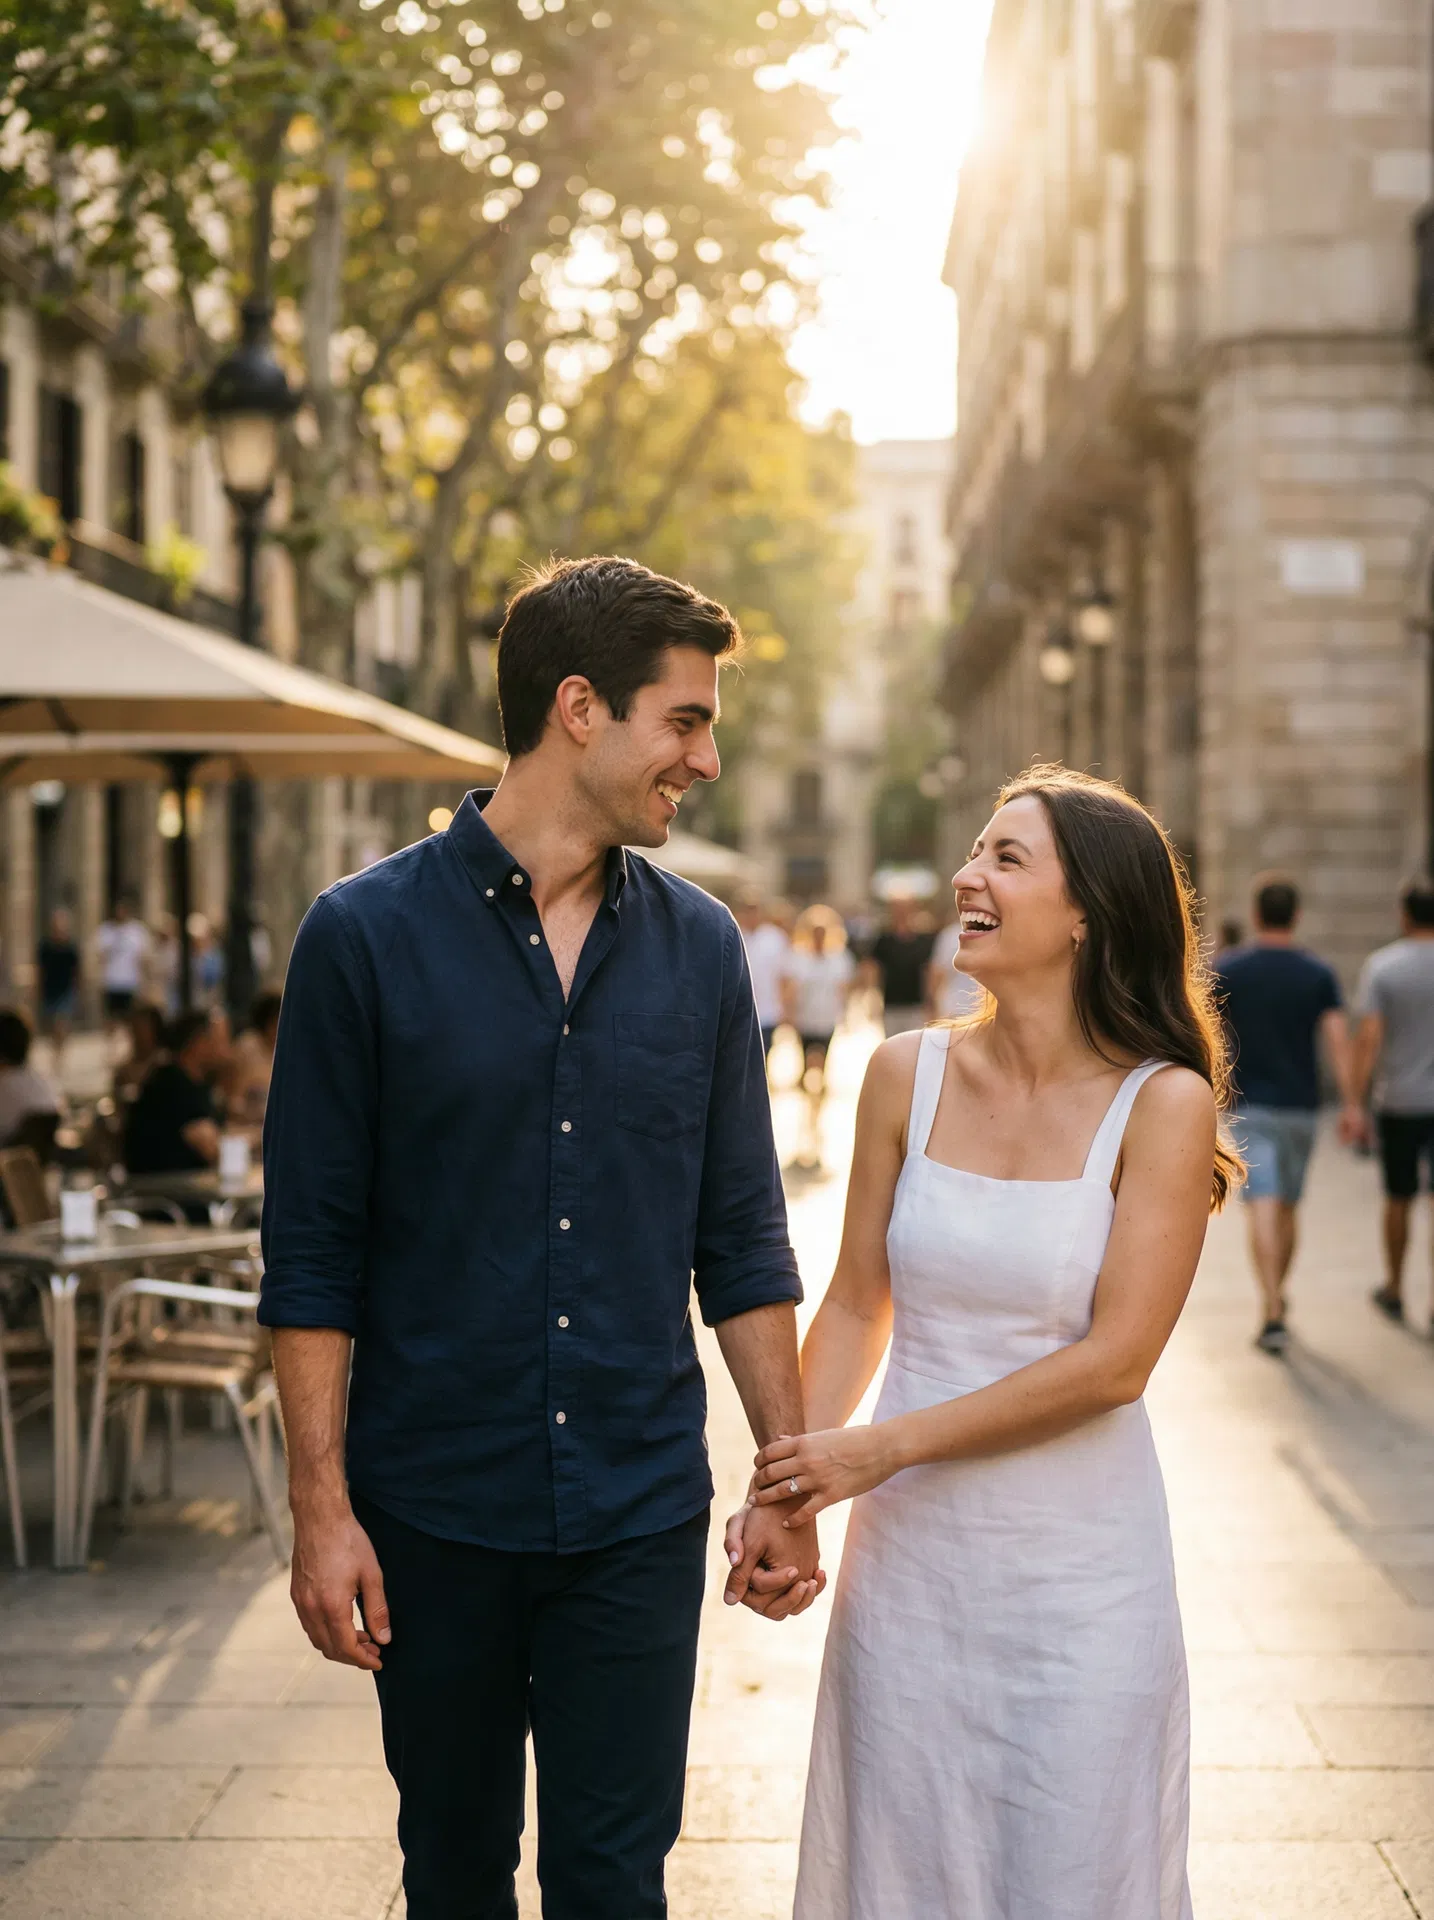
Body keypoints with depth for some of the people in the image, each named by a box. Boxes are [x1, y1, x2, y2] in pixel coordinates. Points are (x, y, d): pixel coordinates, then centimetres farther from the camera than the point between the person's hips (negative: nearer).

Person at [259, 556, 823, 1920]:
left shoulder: (698, 948, 4)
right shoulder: (367, 935, -6)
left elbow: (742, 1242, 8)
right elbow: (311, 1254, -5)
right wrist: (322, 1504, -9)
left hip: (639, 1513, 2)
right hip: (433, 1504, -2)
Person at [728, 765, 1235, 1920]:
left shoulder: (1162, 1104, -11)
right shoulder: (910, 1074, 0)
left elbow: (1115, 1361, -15)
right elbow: (856, 1305, 6)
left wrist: (885, 1447, -14)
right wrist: (788, 1484, -6)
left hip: (1079, 1564, -3)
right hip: (911, 1555, 3)